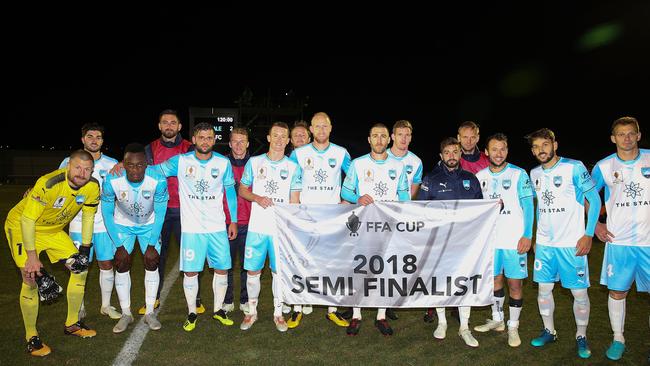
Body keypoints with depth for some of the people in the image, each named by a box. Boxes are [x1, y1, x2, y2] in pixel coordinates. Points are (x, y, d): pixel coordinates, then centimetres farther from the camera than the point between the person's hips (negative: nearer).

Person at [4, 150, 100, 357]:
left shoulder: (92, 187, -17)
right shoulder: (48, 184, -34)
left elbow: (88, 216, -2)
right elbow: (27, 220, -28)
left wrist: (85, 248, -2)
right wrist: (32, 257, -25)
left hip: (54, 230, 6)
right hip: (21, 226, -6)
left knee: (81, 268, 1)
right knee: (31, 279, -16)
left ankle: (72, 324, 18)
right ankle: (31, 337, 2)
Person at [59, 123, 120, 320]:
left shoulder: (112, 164, 3)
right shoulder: (69, 162, 0)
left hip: (104, 224, 1)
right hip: (79, 224, -1)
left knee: (106, 264, 7)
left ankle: (106, 305, 23)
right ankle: (80, 308, 23)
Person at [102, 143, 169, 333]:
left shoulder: (158, 180, -33)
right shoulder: (112, 181, -31)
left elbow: (160, 214, -19)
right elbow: (107, 213, -16)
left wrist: (152, 244, -16)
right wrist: (119, 245, -14)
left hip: (149, 224, 0)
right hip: (123, 224, 0)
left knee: (151, 263, -5)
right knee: (122, 264, -4)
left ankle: (150, 312, 10)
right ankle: (126, 313, 11)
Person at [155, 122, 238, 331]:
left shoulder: (223, 163, 2)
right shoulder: (180, 161, -2)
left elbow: (230, 191, 9)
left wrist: (233, 221, 9)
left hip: (218, 227, 2)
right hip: (191, 228, -1)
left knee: (222, 268, 6)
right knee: (190, 271, 2)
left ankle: (218, 310, 23)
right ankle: (192, 313, 20)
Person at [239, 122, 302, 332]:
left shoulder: (293, 167, 3)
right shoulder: (254, 162, 3)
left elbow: (294, 202, 2)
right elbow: (242, 190, 9)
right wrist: (258, 198, -11)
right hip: (257, 228, 0)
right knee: (253, 271, 6)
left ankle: (278, 313, 23)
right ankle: (252, 312, 23)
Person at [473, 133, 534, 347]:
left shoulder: (519, 174, -5)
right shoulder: (480, 176, 6)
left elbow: (528, 206, -6)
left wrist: (527, 235, -13)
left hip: (514, 240, -4)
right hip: (490, 239, 4)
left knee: (515, 283, 2)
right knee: (495, 279, 15)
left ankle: (513, 326, 17)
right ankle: (497, 320, 31)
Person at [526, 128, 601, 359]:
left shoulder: (574, 167, -9)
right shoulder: (534, 174, 8)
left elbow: (594, 200, -7)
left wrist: (588, 234, -12)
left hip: (572, 244, -5)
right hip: (544, 243, 5)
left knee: (579, 292, 3)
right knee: (544, 288, 9)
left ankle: (581, 337, 21)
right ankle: (549, 332, 25)